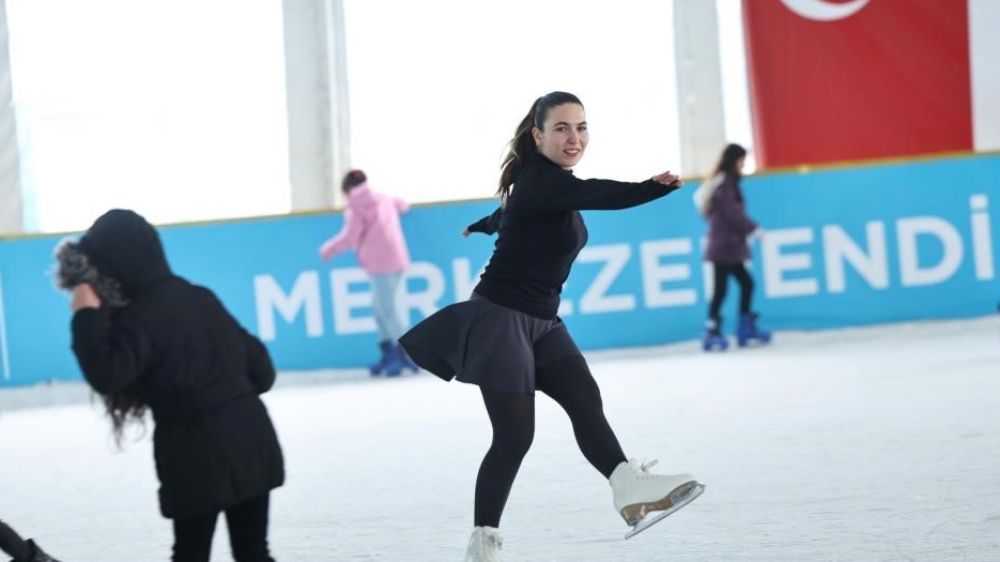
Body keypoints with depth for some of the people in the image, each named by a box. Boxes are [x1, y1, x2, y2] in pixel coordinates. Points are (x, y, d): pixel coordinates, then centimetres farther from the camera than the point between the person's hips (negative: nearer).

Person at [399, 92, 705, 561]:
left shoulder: (551, 182, 11)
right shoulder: (539, 181, -18)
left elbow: (509, 211, 34)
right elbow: (599, 195, -39)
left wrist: (480, 228, 56)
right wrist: (656, 187, -55)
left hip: (542, 323, 9)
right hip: (501, 318, -9)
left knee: (585, 401, -16)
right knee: (515, 435, -9)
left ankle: (630, 488, -37)